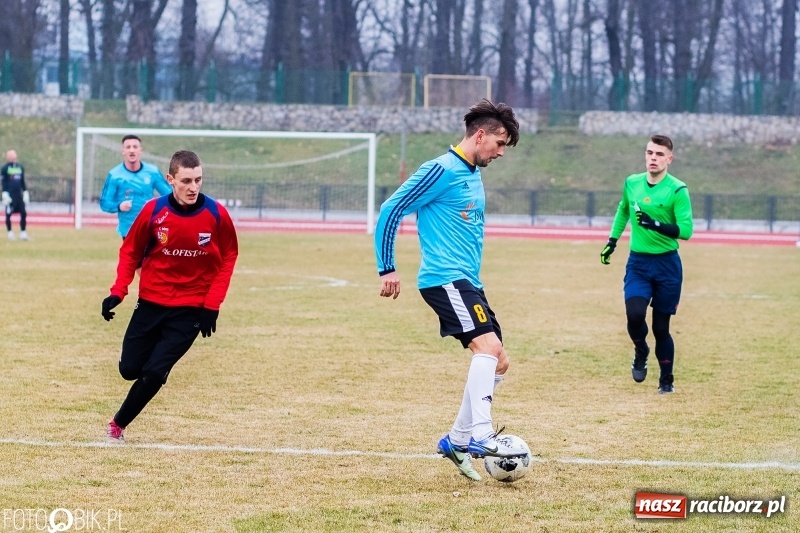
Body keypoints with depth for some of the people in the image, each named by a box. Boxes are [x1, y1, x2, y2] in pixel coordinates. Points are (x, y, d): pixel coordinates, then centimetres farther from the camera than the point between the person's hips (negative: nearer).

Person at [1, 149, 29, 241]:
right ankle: (10, 232, 8)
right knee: (8, 214, -1)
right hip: (10, 195, -5)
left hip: (19, 195, 5)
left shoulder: (20, 167, 12)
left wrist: (25, 193, 13)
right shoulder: (5, 168, -4)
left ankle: (23, 232, 7)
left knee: (23, 213, 0)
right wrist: (5, 195, -13)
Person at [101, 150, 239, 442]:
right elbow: (130, 251, 1)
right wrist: (118, 292, -10)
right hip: (150, 303, 2)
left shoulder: (216, 214, -12)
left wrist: (212, 305, -8)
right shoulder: (154, 210, -11)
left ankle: (118, 425, 10)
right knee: (129, 369, 4)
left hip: (192, 308, -2)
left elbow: (228, 258, -1)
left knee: (154, 372, -10)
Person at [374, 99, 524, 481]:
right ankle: (480, 436, -30)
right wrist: (387, 268, -10)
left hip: (468, 282, 9)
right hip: (444, 278, -9)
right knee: (488, 345, -24)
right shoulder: (442, 171, -10)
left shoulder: (474, 177, 18)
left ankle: (457, 440, 15)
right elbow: (390, 212, -9)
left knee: (498, 362, 7)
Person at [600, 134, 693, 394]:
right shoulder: (631, 184, 3)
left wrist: (656, 224, -30)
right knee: (634, 314, -20)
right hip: (637, 262, 2)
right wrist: (612, 241, 23)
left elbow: (686, 231, -18)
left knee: (661, 326, 4)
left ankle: (666, 379, 23)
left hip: (667, 265, -2)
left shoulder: (677, 190, -10)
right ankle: (640, 352, 12)